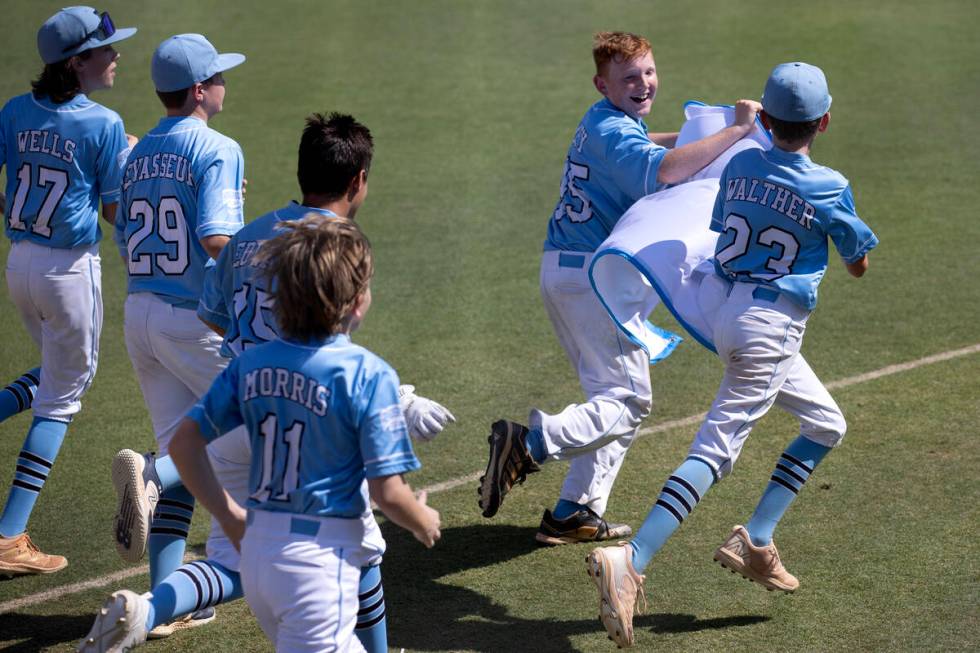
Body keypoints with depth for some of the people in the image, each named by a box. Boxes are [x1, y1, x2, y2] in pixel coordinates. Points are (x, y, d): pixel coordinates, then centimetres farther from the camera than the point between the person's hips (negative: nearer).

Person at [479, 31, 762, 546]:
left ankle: (574, 514, 14)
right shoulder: (613, 130, -15)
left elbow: (641, 149, 39)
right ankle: (530, 444, -24)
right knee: (628, 399, -9)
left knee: (612, 395, 16)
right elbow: (663, 170, -34)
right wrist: (735, 131, -28)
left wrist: (696, 135, 23)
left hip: (563, 271, 10)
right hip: (595, 276, -10)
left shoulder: (602, 122, 16)